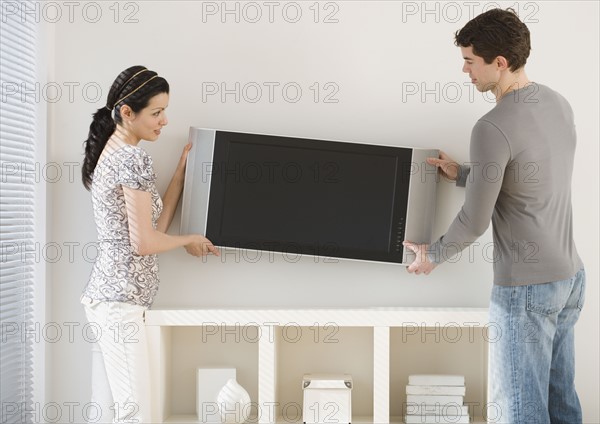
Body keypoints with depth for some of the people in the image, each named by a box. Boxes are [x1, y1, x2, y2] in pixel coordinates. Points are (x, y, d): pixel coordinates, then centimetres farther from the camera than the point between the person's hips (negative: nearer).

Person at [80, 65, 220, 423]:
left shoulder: (110, 153, 17)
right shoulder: (134, 158, -13)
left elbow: (156, 223, 16)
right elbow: (145, 242, -16)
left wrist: (182, 170, 18)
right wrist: (191, 239, 2)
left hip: (102, 292, 10)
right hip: (122, 299, -10)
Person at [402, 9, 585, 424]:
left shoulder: (493, 129, -21)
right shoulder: (558, 103, 5)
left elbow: (475, 221, -15)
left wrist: (433, 255, 3)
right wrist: (463, 174, 23)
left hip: (526, 289, -9)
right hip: (571, 278, 9)